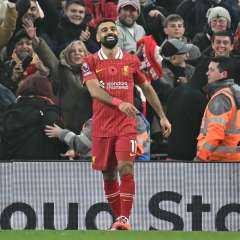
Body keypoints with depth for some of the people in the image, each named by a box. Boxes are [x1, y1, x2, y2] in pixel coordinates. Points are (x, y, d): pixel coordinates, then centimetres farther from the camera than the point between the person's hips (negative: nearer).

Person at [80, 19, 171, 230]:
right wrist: (119, 103, -30)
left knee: (126, 169, -16)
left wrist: (162, 117, 16)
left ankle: (125, 219, -15)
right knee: (108, 175, 7)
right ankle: (118, 218, 20)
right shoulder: (91, 62, 2)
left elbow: (147, 89, 18)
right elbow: (94, 91, -14)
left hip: (127, 125, -1)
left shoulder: (132, 61, 8)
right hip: (102, 127, 1)